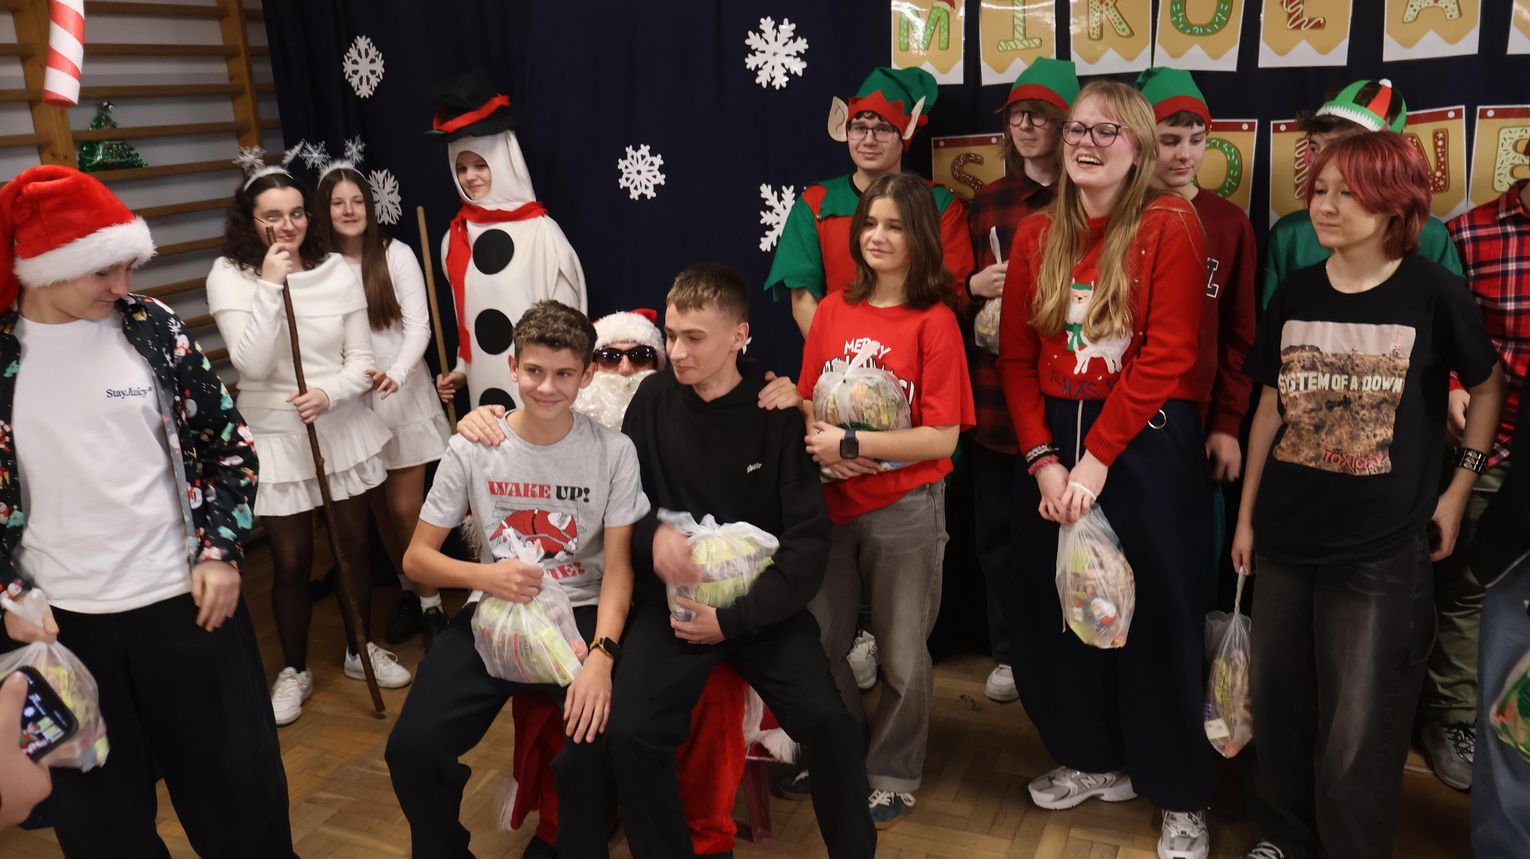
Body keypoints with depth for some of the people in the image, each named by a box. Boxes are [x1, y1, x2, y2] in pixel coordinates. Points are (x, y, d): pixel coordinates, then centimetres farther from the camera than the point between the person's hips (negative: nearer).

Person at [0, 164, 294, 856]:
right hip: (61, 620, 0)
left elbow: (228, 443, 3)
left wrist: (221, 549, -5)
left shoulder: (153, 327, -2)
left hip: (184, 598, 0)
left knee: (238, 786, 13)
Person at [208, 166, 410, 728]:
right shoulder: (229, 275, -9)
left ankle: (360, 649, 34)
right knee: (291, 560, 6)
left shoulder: (337, 270, -3)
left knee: (354, 543, 14)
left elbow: (362, 360, -2)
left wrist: (329, 393, -22)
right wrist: (270, 285, -23)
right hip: (275, 435, -2)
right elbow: (252, 364, -20)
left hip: (343, 426, 3)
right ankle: (295, 670, 26)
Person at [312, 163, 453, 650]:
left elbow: (418, 326, -7)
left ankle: (431, 604, 11)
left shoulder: (396, 255, -4)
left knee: (406, 507, -3)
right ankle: (408, 592, 30)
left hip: (403, 397, -2)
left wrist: (396, 374, -23)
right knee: (380, 508, 12)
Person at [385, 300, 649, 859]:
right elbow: (417, 558, 4)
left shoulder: (613, 452, -5)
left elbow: (618, 566, -7)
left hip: (581, 615, -1)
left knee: (599, 738, -29)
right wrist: (485, 576, -16)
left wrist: (601, 654, -24)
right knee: (412, 748, -19)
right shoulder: (472, 449, -1)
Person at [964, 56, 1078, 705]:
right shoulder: (986, 203, 12)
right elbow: (958, 300, 17)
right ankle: (1008, 653, 25)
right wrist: (975, 288, -3)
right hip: (995, 389, 3)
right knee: (998, 524, 9)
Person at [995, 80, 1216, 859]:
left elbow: (1166, 357, -14)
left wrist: (1096, 459, -17)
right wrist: (1043, 458, -8)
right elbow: (1016, 357, 4)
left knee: (1155, 613, 3)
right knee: (1054, 605, 11)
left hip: (1149, 443, -4)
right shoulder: (1036, 237, 7)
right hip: (1053, 442, 5)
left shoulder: (1171, 226, -7)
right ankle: (1095, 759, 33)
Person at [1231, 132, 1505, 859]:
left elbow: (1489, 387, 7)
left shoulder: (1433, 292, -8)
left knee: (1357, 736, 3)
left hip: (1381, 549, -4)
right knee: (1278, 705, 15)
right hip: (1285, 538, 4)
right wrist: (1246, 514, 12)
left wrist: (1460, 489, 0)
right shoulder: (1295, 292, 3)